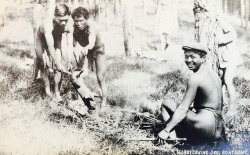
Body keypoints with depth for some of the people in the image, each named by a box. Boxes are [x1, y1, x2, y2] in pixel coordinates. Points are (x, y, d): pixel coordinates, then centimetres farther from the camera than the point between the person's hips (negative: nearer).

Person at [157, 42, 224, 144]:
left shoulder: (195, 78, -12)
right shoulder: (212, 73, 14)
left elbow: (183, 109, -16)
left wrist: (166, 130, -15)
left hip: (206, 127, -10)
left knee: (166, 103, 1)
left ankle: (172, 139, -13)